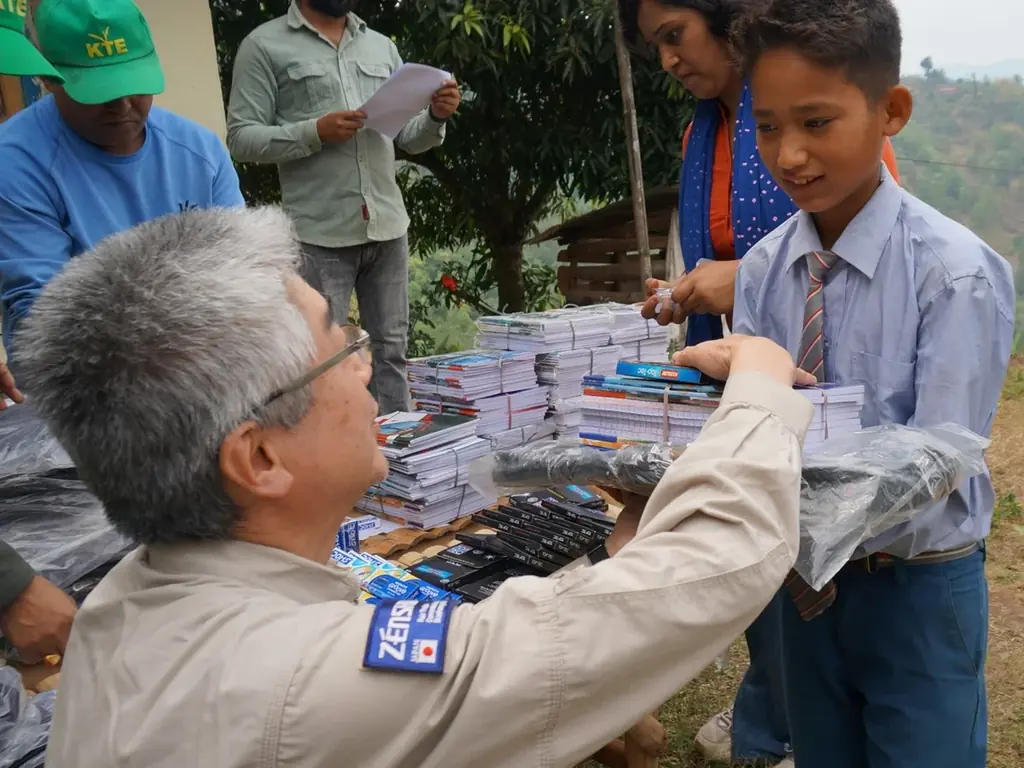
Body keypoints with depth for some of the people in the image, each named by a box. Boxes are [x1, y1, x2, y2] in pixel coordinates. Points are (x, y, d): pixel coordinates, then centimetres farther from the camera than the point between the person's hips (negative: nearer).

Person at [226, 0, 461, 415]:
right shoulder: (265, 45, 2)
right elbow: (241, 137, -5)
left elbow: (408, 139, 16)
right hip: (320, 233, -4)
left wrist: (436, 117, -5)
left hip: (388, 225, 5)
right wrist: (314, 132, -18)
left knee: (391, 349, 10)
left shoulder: (382, 46, 16)